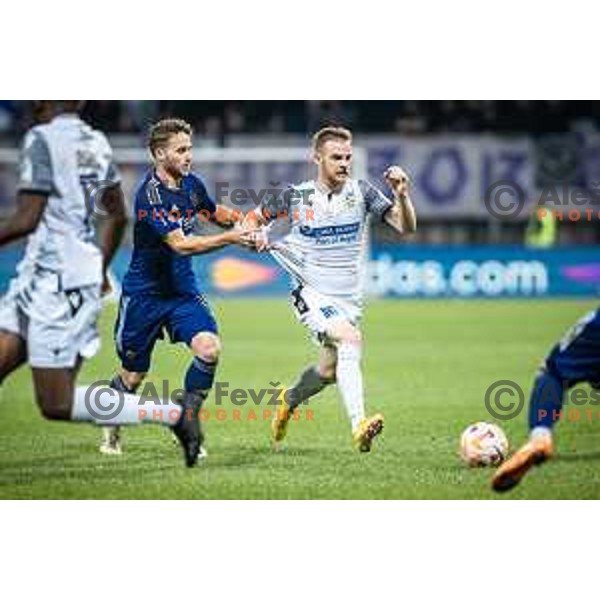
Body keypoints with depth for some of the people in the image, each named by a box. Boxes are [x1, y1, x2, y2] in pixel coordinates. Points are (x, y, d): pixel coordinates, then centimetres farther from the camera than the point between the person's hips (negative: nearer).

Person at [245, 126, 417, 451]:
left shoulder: (361, 192, -2)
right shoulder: (296, 197, -6)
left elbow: (406, 227, -7)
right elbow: (253, 219, 7)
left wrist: (401, 195, -25)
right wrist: (255, 235, -16)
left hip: (349, 298, 4)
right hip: (311, 293, -4)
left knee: (328, 371, 12)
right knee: (351, 339, -30)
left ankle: (289, 400, 46)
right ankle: (359, 426, -38)